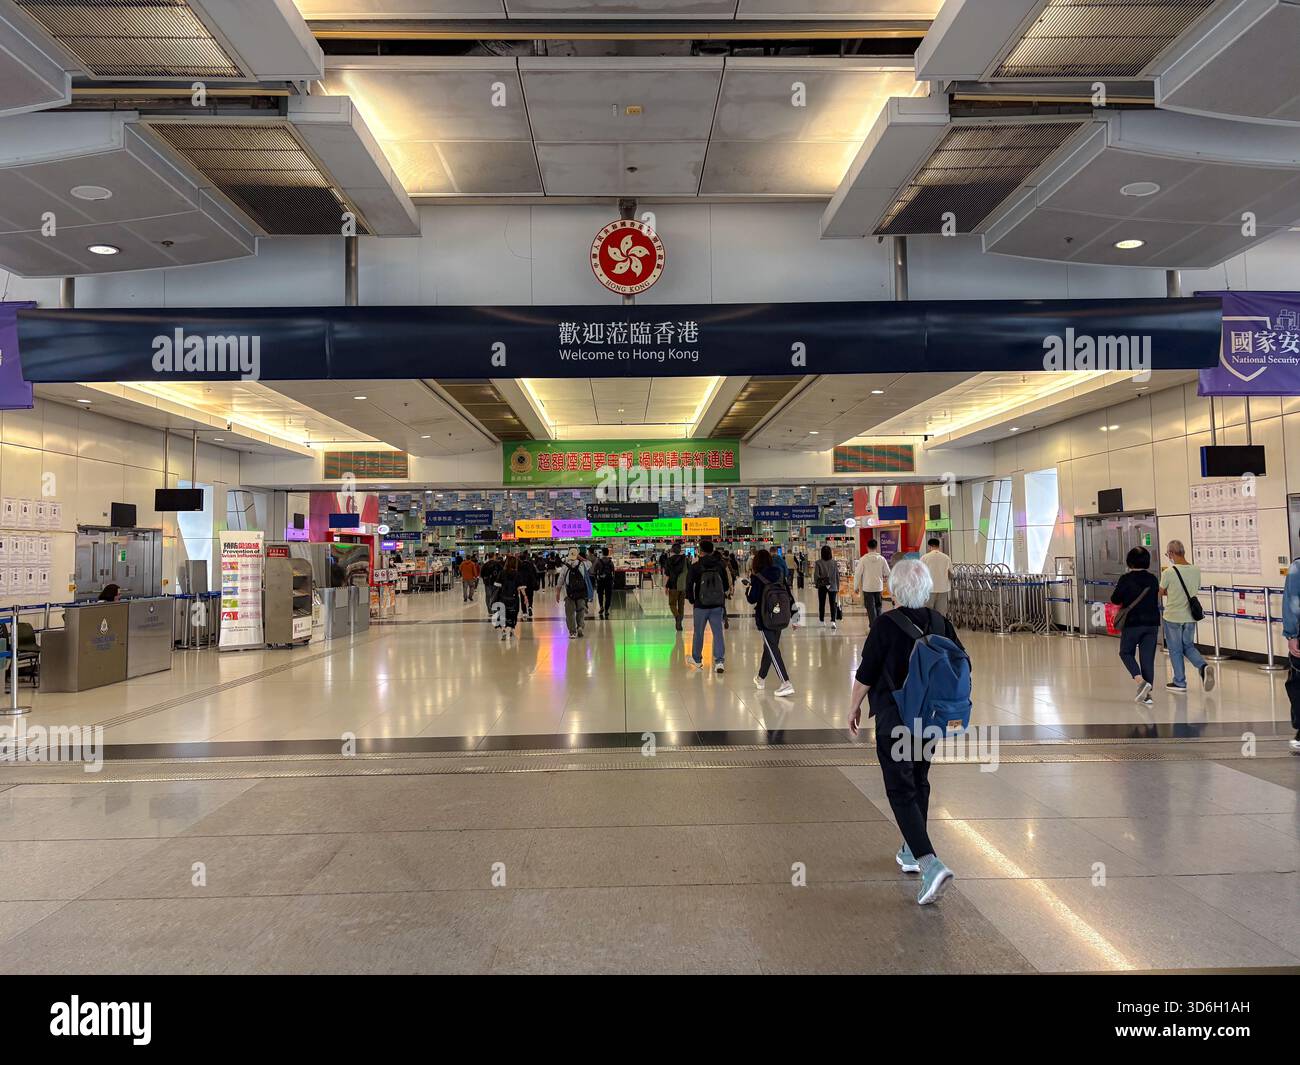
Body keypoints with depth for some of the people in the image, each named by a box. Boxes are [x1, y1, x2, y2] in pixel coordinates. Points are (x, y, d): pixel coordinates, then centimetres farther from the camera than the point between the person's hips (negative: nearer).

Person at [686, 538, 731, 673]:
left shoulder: (696, 567, -9)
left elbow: (689, 585, -10)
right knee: (718, 632, 3)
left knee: (698, 633, 14)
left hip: (701, 605, -1)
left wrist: (691, 600, 5)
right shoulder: (720, 565, -1)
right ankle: (719, 661, -8)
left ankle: (697, 659, 30)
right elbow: (726, 586, 5)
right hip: (718, 605, 2)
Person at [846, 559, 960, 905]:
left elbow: (865, 675, -12)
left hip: (895, 720, -6)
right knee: (919, 782, 21)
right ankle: (911, 852, 34)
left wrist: (854, 707, 4)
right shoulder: (941, 623, -1)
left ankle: (930, 864, -16)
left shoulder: (886, 626, -16)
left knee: (902, 792, -2)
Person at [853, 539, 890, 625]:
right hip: (879, 587, 3)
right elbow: (888, 573, 5)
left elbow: (857, 574, -8)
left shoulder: (863, 559, -10)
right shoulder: (881, 558, -3)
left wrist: (856, 587, 2)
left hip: (867, 587, -3)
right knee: (878, 607, 17)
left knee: (871, 608, 1)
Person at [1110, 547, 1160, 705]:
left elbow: (1115, 600, -5)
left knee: (1126, 653, 12)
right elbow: (1156, 600, 12)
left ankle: (1140, 681, -11)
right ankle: (1147, 694, 8)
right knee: (1148, 657, 8)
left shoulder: (1126, 579, -11)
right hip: (1152, 623, 4)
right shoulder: (1153, 579, 2)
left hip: (1132, 623, -4)